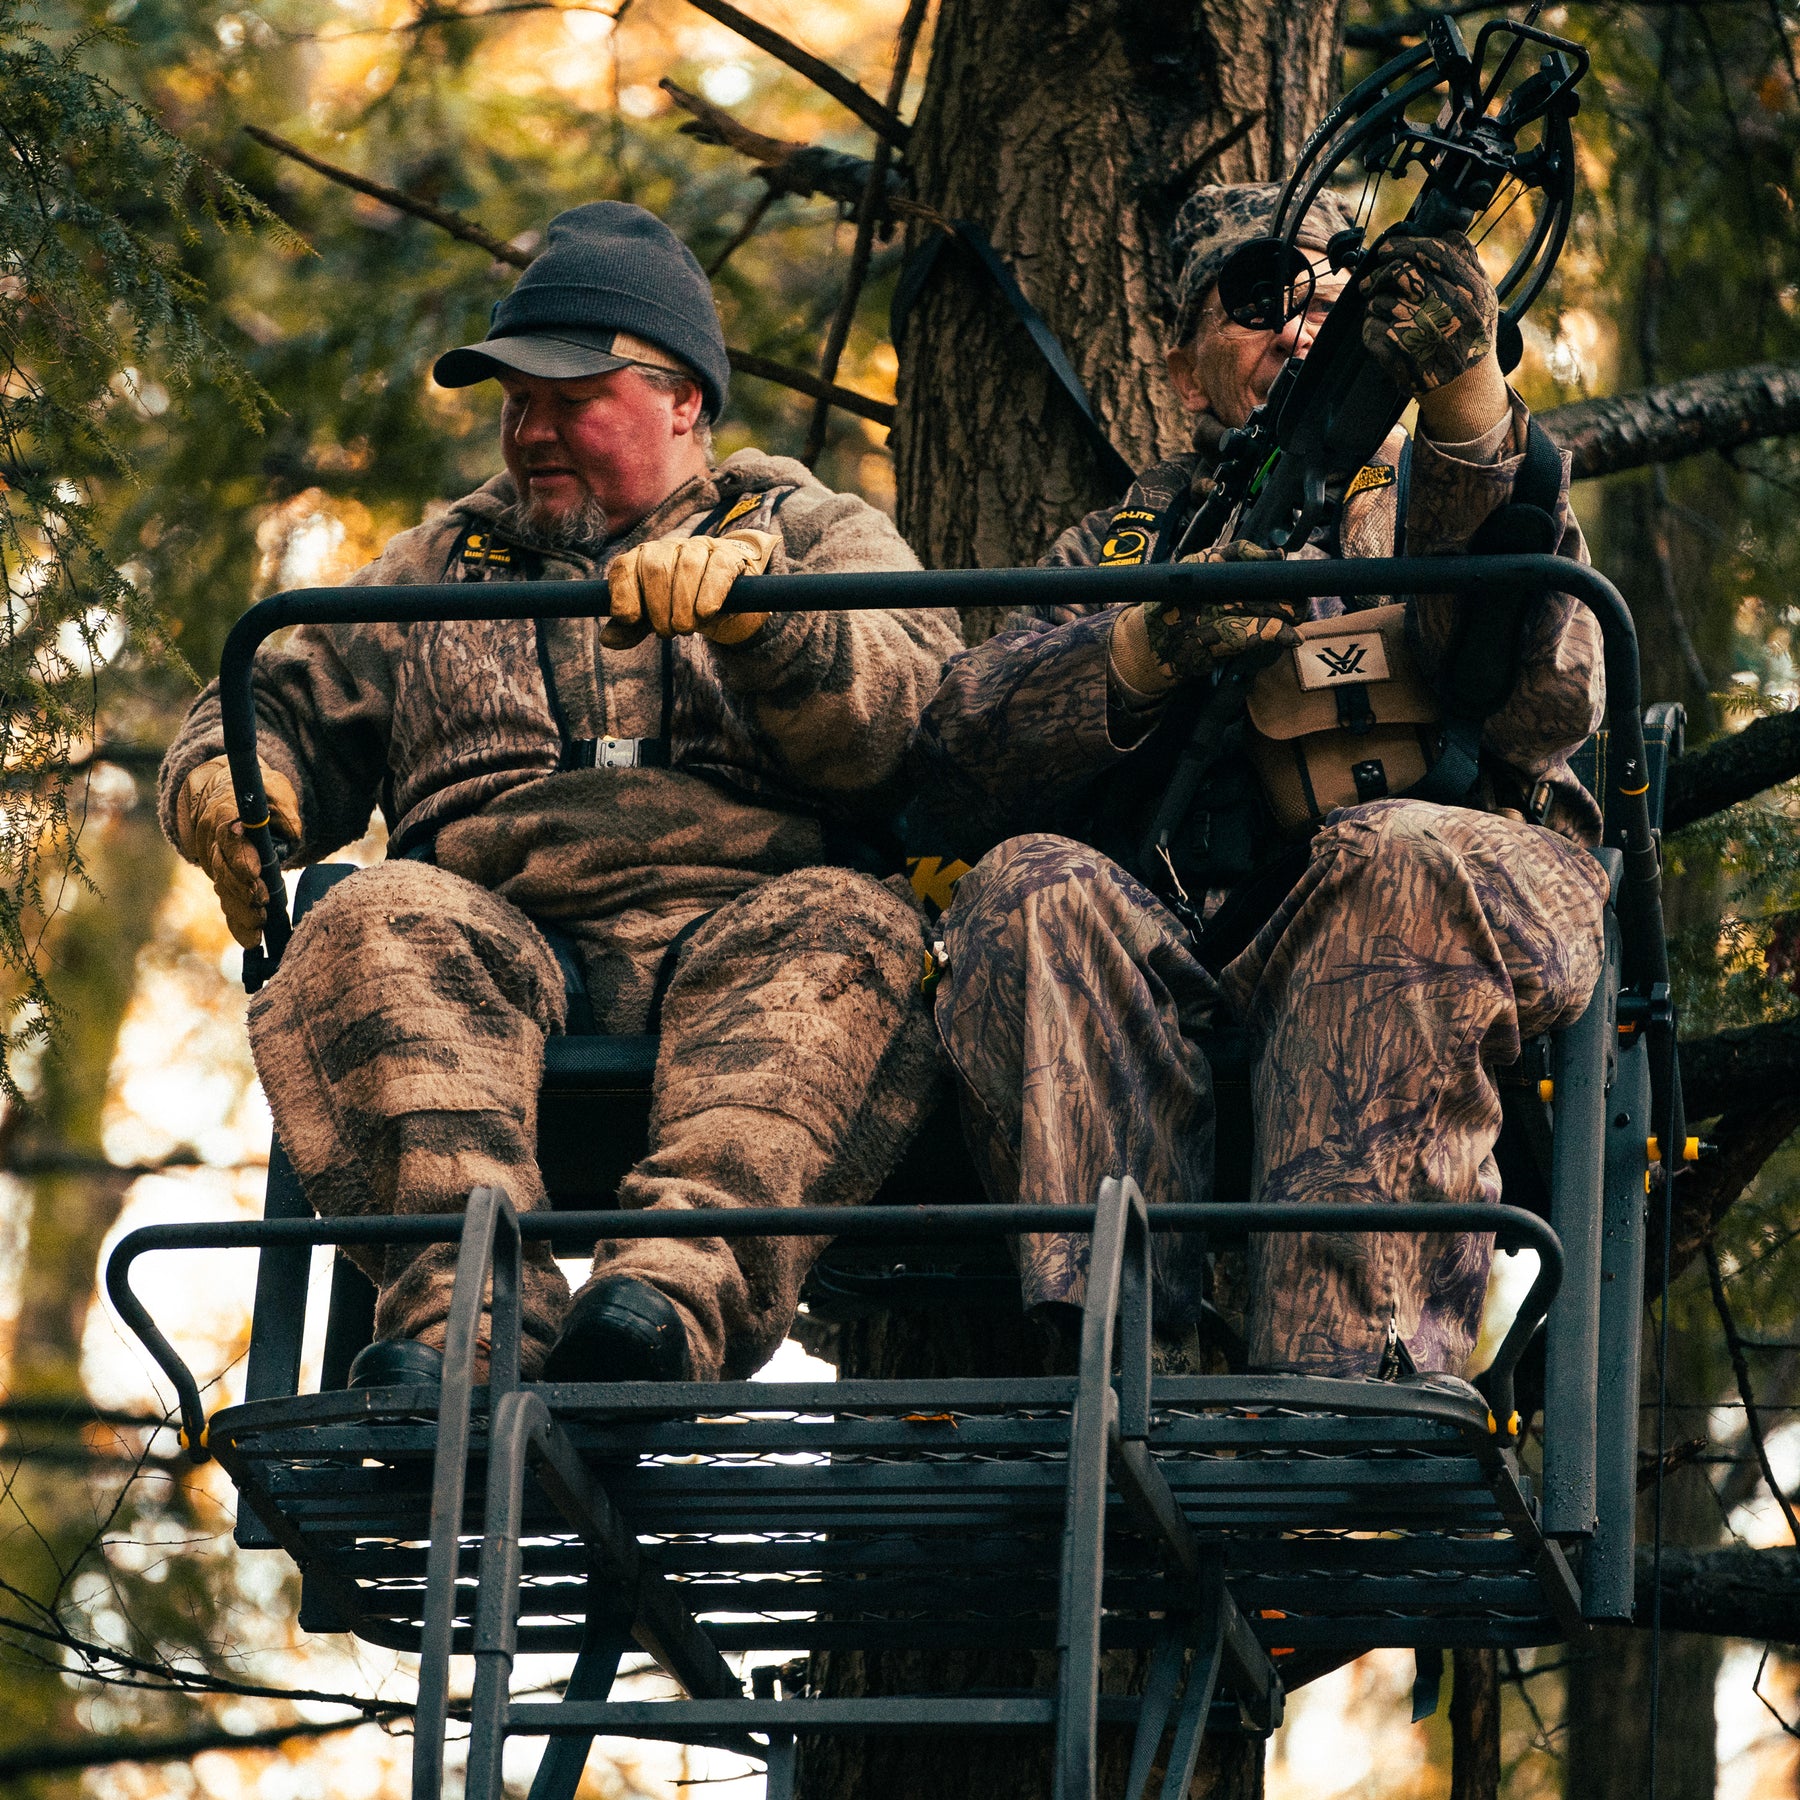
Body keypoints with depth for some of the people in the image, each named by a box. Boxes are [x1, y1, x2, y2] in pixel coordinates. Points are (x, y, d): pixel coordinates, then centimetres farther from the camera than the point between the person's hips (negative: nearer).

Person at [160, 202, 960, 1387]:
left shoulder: (813, 534, 22)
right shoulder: (444, 564, 33)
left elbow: (909, 714, 2)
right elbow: (290, 708, 30)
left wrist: (745, 600, -17)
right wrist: (226, 780, 5)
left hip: (738, 927, -2)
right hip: (504, 948, 2)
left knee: (853, 932, -36)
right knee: (380, 926, -32)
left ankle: (683, 1288, -57)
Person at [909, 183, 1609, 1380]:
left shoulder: (1434, 499, 25)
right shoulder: (1121, 549, 31)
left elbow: (1545, 704, -1)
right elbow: (959, 769, 11)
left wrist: (1468, 400, -13)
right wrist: (1145, 649, -8)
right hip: (1180, 941, 2)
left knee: (1398, 861, -35)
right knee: (1033, 886, -29)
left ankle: (1345, 1375, -48)